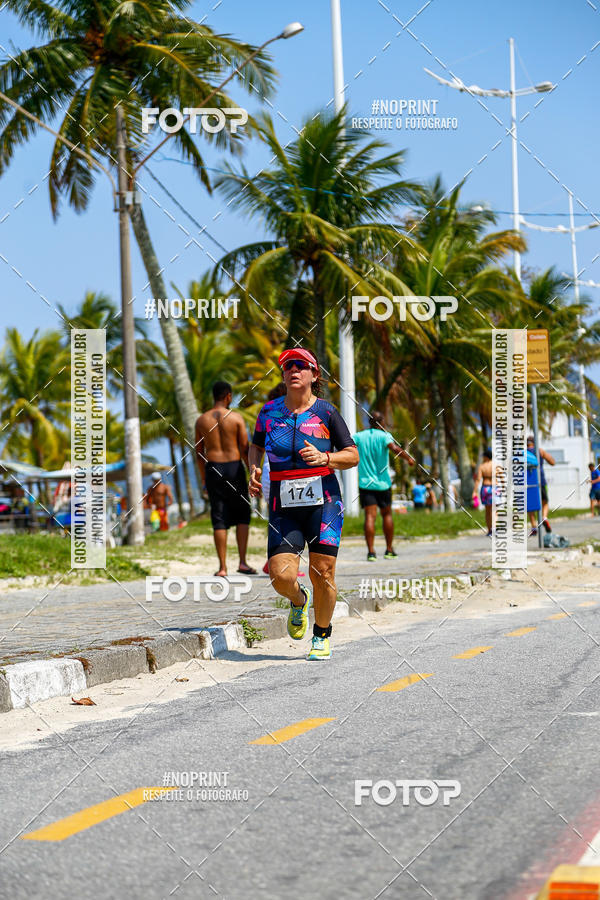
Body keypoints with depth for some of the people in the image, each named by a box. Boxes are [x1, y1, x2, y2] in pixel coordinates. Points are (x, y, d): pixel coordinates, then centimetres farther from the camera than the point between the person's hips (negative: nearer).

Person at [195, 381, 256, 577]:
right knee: (242, 516, 11)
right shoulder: (236, 417, -4)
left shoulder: (202, 420, 5)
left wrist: (204, 479, 18)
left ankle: (222, 567, 2)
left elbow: (199, 452, 9)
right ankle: (242, 562, 3)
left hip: (212, 469, 2)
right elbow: (245, 449, -5)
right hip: (234, 468, -2)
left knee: (219, 520, 4)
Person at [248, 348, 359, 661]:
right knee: (281, 575, -12)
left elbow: (353, 456, 3)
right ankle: (299, 601, 24)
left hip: (323, 501, -2)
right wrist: (254, 470, 6)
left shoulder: (325, 412, 1)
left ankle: (322, 635, 18)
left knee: (322, 573, -6)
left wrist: (324, 457, -15)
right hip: (283, 506, 2)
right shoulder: (270, 411, 8)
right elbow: (256, 445, 25)